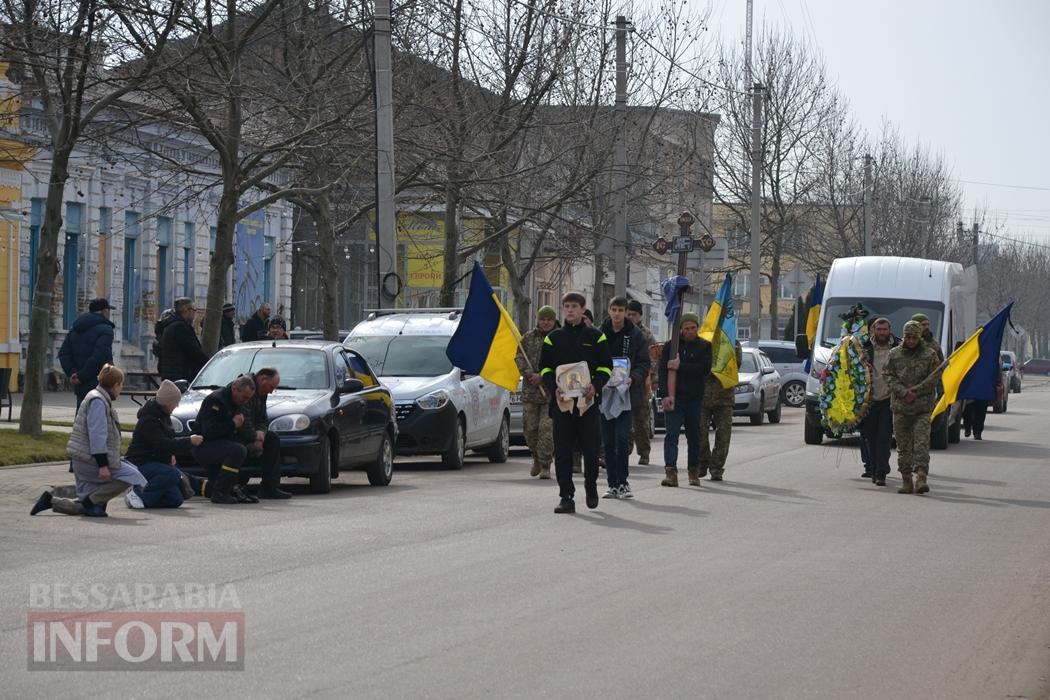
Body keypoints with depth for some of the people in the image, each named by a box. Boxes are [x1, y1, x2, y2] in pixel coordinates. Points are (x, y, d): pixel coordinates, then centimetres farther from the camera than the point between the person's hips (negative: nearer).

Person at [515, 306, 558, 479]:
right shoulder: (528, 338, 12)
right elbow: (519, 358, 5)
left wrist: (542, 377, -15)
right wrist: (530, 374, -12)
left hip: (552, 392, -4)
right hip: (530, 392, 4)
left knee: (547, 428, -10)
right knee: (530, 427, 6)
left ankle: (545, 465, -6)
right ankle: (537, 459, 28)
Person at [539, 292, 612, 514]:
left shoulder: (595, 337, 7)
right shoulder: (553, 338, 11)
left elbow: (605, 367, 5)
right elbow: (545, 368, 9)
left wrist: (595, 386, -13)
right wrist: (553, 388, -10)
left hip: (587, 400, -1)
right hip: (561, 401, 1)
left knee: (590, 449, 2)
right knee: (562, 451, -2)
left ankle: (591, 487, 26)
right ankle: (566, 497, 0)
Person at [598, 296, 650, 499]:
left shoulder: (635, 334, 1)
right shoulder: (600, 334, 5)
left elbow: (644, 363, 2)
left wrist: (632, 379, -16)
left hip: (626, 393, -3)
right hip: (604, 393, 3)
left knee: (622, 438, -12)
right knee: (608, 442, 5)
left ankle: (621, 482, -3)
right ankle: (613, 484, 12)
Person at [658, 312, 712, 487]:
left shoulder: (704, 347, 4)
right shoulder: (670, 346, 5)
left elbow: (705, 369, -10)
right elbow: (663, 371, -1)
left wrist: (681, 366, -16)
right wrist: (665, 395, -14)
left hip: (694, 399, 1)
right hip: (673, 399, -1)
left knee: (694, 438, 9)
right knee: (671, 435, -12)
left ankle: (694, 472, 21)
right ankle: (671, 472, -20)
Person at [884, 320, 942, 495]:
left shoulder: (929, 354, 4)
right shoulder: (894, 354, 8)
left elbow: (935, 376, 0)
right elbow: (888, 376, 3)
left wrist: (916, 391, -8)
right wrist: (903, 393, -11)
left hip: (923, 407, -2)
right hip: (900, 406, 2)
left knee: (922, 443, -12)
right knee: (903, 445, 5)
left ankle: (921, 478, -16)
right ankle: (906, 481, 10)